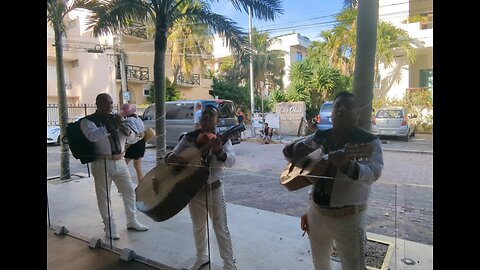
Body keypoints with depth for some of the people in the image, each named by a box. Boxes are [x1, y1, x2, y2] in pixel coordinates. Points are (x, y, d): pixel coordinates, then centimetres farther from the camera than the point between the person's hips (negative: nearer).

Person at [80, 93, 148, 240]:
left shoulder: (115, 118, 11)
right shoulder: (88, 121, -3)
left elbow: (132, 138, 8)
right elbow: (92, 136, -25)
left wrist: (126, 130, -13)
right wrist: (113, 126, -29)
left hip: (120, 162, 5)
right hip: (102, 163, -5)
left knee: (129, 192, 11)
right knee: (104, 197, 6)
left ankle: (132, 221, 28)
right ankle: (110, 227, 21)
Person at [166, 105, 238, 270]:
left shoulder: (222, 139, -9)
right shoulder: (189, 137, 0)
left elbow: (231, 161, -24)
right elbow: (171, 155, 3)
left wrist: (218, 151, -45)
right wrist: (172, 158, -22)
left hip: (213, 190, -3)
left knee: (220, 229, 6)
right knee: (198, 227, 21)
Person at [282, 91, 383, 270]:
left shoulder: (368, 141, -10)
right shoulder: (320, 137, 3)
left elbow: (372, 174, -25)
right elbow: (287, 150, 9)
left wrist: (346, 164, -44)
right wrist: (298, 148, -14)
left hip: (348, 217, -4)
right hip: (316, 212, 5)